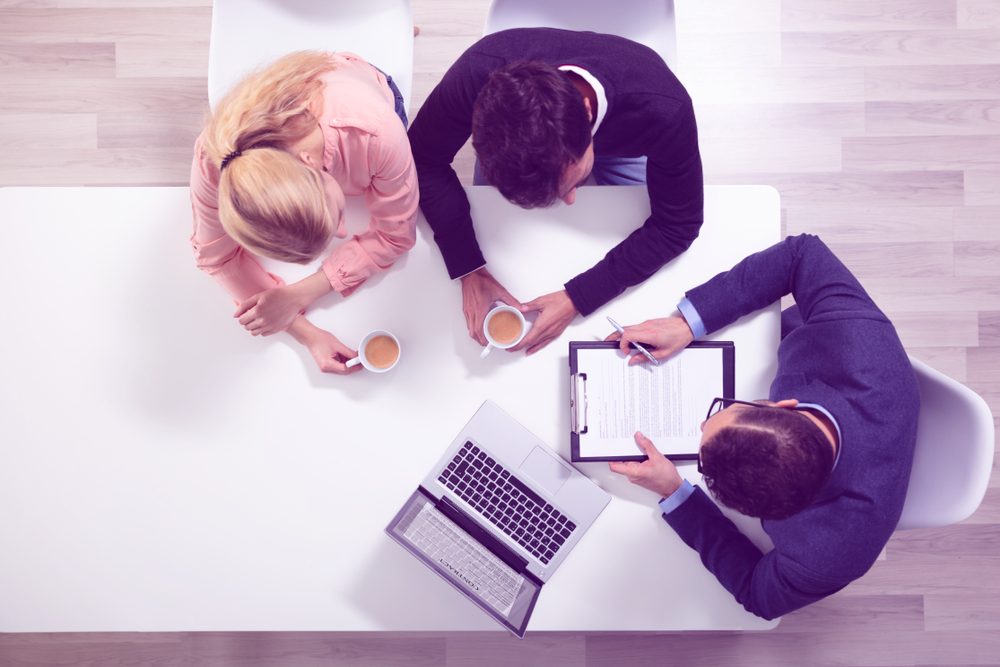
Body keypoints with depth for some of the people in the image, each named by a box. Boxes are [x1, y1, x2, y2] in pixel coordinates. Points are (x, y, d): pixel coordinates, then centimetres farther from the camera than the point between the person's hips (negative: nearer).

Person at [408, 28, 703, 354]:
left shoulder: (663, 110, -47)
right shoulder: (478, 73, -45)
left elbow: (677, 226, -31)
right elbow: (425, 159, -27)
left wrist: (577, 299, -37)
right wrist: (469, 269, -36)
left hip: (618, 142, 0)